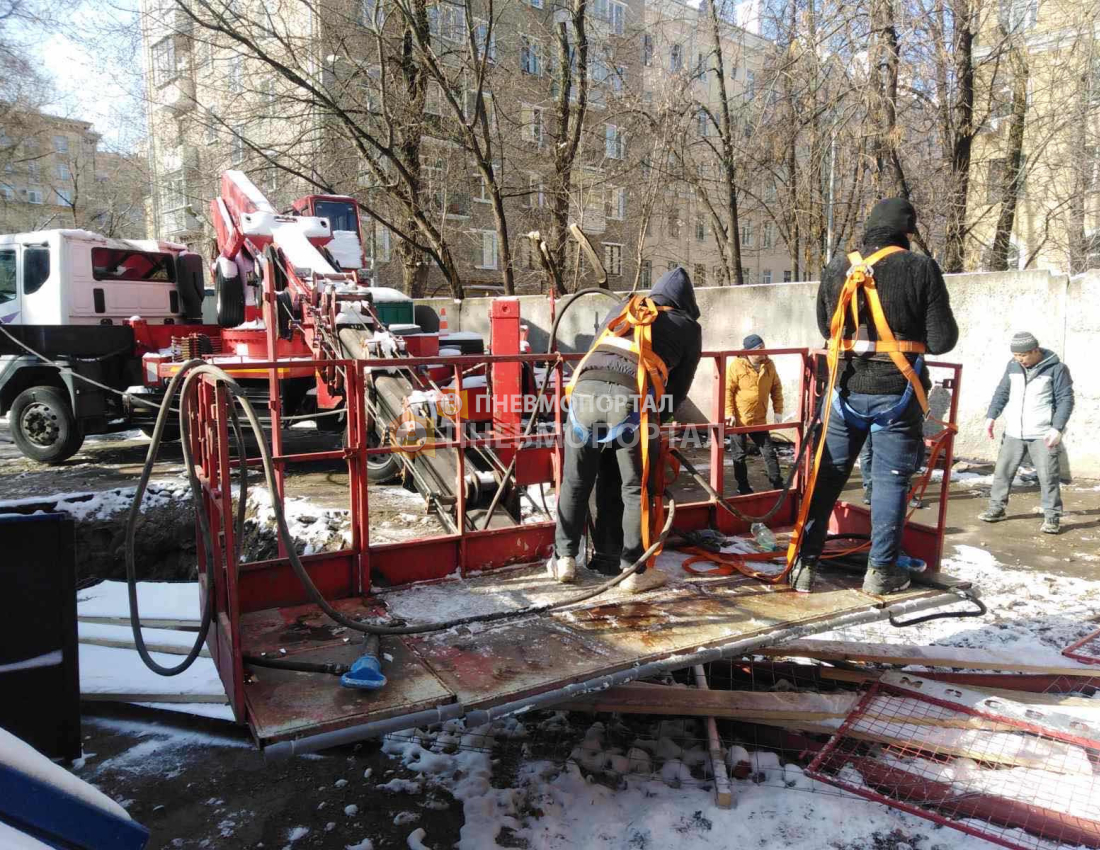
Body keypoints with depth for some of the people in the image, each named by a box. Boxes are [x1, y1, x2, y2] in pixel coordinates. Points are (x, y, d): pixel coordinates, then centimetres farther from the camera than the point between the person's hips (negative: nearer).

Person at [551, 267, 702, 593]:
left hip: (586, 388, 3)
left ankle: (564, 559, 22)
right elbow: (679, 386, 20)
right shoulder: (689, 327, 23)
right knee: (635, 489, 11)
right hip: (632, 399, -3)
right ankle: (634, 570, 15)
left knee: (575, 482, 16)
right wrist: (658, 415, 34)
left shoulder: (624, 308, 31)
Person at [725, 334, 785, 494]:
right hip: (739, 420, -4)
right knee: (739, 455, 8)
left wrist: (778, 410, 4)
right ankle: (743, 487, 20)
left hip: (760, 420, 4)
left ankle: (777, 485, 17)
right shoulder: (737, 366, -14)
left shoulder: (769, 365, 0)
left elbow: (776, 388, 8)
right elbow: (727, 390, -14)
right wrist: (729, 413, -18)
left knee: (769, 452, 7)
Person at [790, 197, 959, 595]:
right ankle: (881, 570, 13)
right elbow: (942, 339, -7)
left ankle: (805, 564, 12)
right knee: (890, 479, 8)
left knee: (828, 474, 11)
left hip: (848, 388, 3)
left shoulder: (838, 267, 3)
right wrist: (909, 332, 14)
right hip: (898, 392, -3)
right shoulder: (920, 268, -7)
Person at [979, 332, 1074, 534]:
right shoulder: (1012, 366, 6)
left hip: (1042, 435, -5)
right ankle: (996, 508, 18)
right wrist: (991, 416, 2)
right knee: (1002, 471, 7)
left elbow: (1065, 400, -7)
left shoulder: (1056, 368, -7)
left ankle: (1052, 516, 6)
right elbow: (1002, 392, 14)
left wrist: (1057, 428, -16)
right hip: (1013, 433, 5)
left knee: (1048, 476, -3)